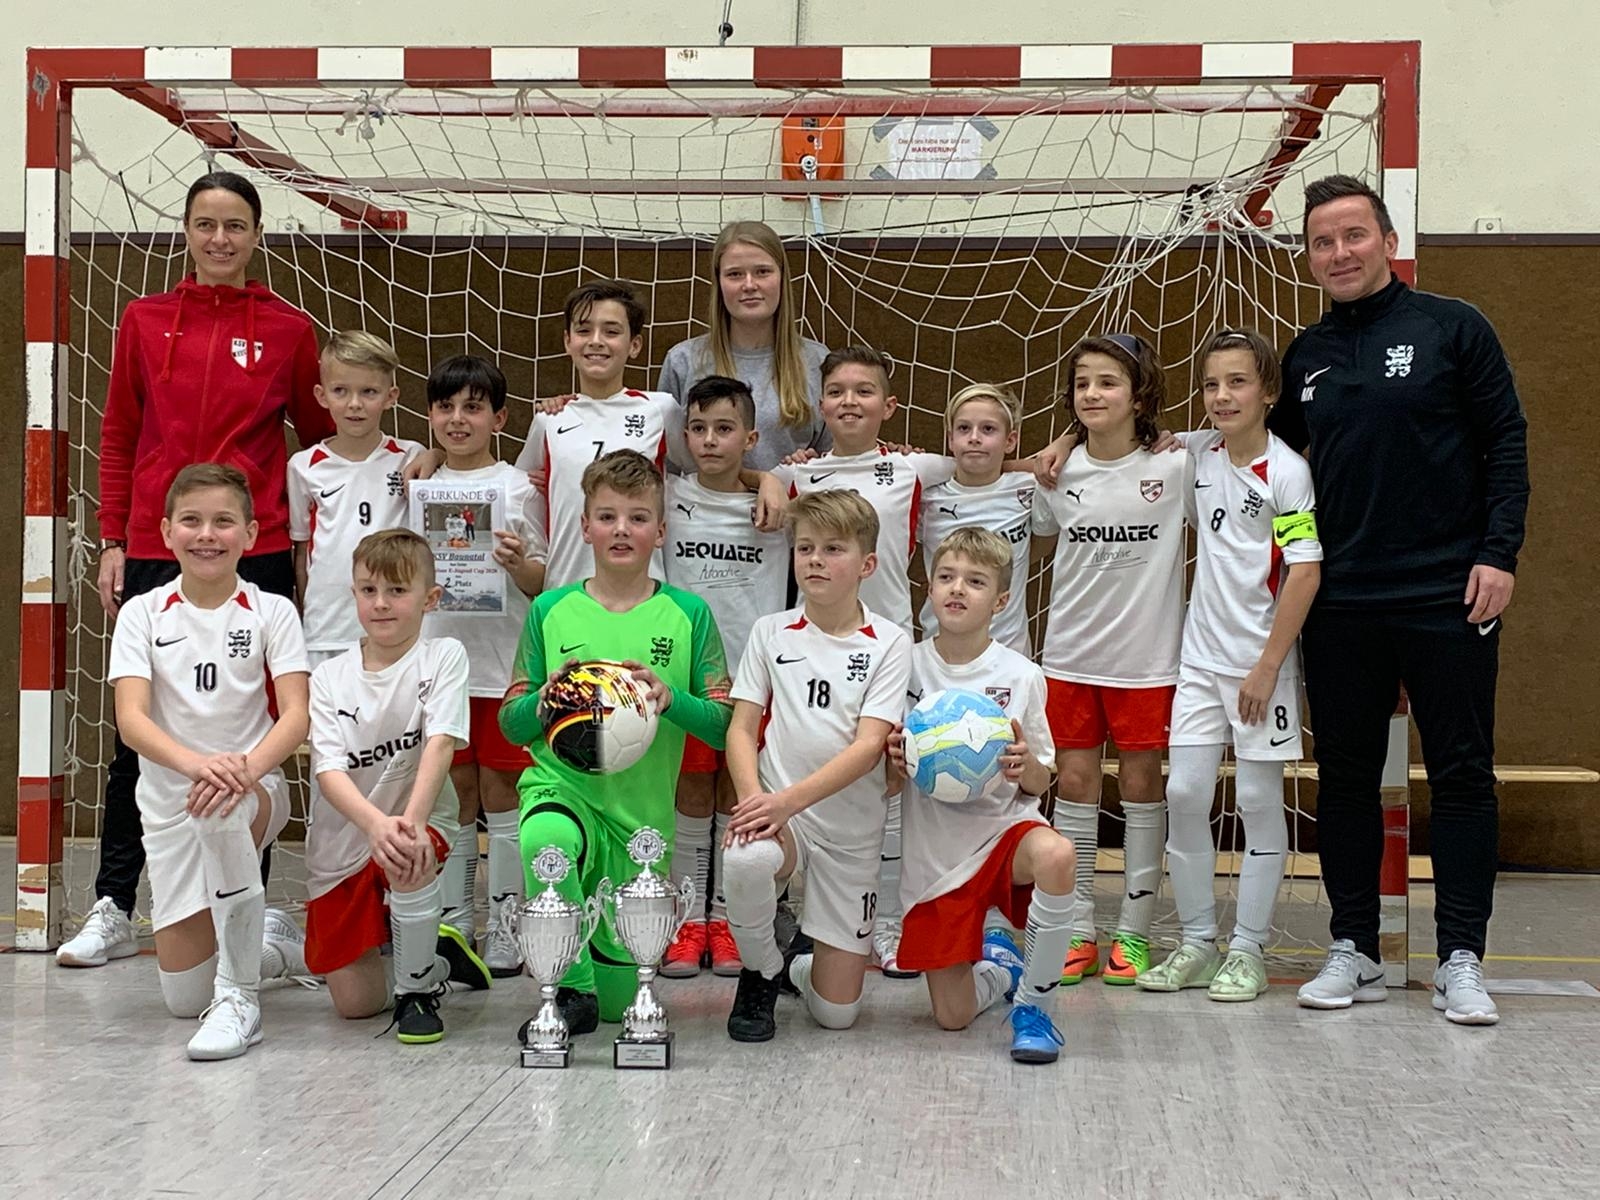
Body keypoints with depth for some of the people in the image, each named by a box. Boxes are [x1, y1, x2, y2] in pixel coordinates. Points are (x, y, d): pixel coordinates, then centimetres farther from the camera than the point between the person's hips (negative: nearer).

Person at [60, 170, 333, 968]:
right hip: (155, 550, 1)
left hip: (257, 552, -1)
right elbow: (118, 437, 10)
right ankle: (113, 909, 15)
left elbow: (320, 435, 11)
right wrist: (112, 542, 5)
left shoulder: (288, 330, 4)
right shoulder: (144, 321, 8)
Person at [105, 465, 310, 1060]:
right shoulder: (142, 614, -1)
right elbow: (131, 718, -13)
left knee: (225, 809, -41)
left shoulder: (272, 612, -2)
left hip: (255, 787, -2)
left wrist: (248, 765, -34)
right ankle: (269, 939, 35)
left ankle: (240, 995, -28)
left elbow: (296, 715, -12)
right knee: (183, 993, -1)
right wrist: (195, 763, -34)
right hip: (167, 799, 2)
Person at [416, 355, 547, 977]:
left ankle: (506, 922, 9)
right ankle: (454, 919, 18)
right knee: (454, 792, 10)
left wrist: (519, 564, -21)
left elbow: (539, 584, -1)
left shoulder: (518, 488, -1)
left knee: (500, 789, 1)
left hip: (502, 663, -3)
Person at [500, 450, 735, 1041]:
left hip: (643, 809, 1)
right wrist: (544, 699, -17)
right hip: (562, 783, -1)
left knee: (619, 998, 4)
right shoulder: (550, 611, 2)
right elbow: (512, 723, 5)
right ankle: (572, 992, -18)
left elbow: (725, 726, -1)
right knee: (546, 839, -39)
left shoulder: (688, 614, 0)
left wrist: (670, 698, -20)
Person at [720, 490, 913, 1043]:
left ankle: (801, 961, 37)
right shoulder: (770, 632, 5)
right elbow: (741, 728, 0)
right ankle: (760, 974, -6)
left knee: (836, 1012, -1)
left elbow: (868, 747, -12)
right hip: (775, 808, 0)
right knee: (745, 860, -39)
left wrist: (787, 800, -24)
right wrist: (753, 798, -20)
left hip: (852, 827, 0)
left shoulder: (889, 643, -2)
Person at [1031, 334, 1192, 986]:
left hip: (1147, 656, -2)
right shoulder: (1059, 473, 1)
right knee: (1074, 781, 5)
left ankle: (1133, 931, 16)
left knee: (1141, 783, 6)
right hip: (1071, 654, 2)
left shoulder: (1176, 468, -7)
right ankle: (1078, 931, 15)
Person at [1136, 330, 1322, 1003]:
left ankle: (1248, 951, 11)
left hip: (1261, 661, -5)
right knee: (1184, 794, 2)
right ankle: (1197, 942, 13)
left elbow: (1306, 573, -14)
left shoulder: (1287, 471, -10)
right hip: (1200, 656, 5)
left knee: (1259, 802, 2)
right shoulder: (1199, 456, 6)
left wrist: (1268, 667, -15)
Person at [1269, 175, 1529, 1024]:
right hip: (1340, 604, 4)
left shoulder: (1452, 329, -1)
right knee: (1345, 777, 8)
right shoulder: (1306, 357, 11)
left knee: (1462, 775, 2)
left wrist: (1498, 554, -12)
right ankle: (1353, 950, 18)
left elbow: (1506, 444, -4)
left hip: (1450, 598, -4)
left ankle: (1461, 959, 10)